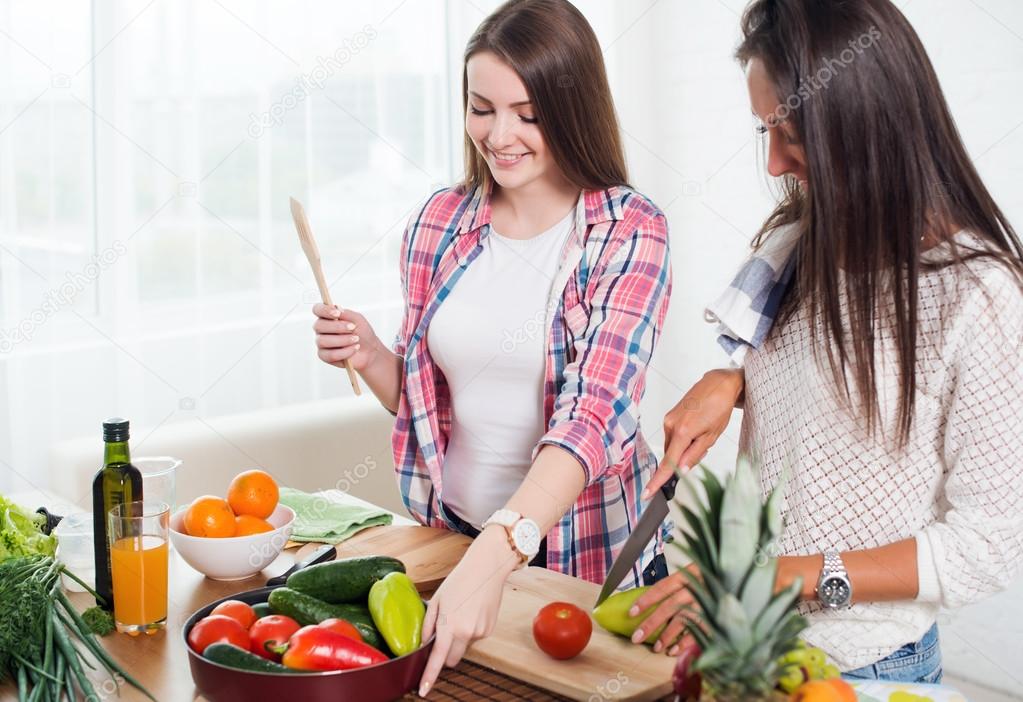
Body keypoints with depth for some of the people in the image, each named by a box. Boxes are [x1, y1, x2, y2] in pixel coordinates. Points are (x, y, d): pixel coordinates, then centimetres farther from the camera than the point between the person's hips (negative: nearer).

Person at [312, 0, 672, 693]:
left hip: (587, 550, -3)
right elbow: (423, 394, 9)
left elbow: (596, 410, -28)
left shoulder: (629, 232, -15)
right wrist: (369, 357, -12)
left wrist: (495, 555, -40)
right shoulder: (439, 222, -2)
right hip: (451, 530, 4)